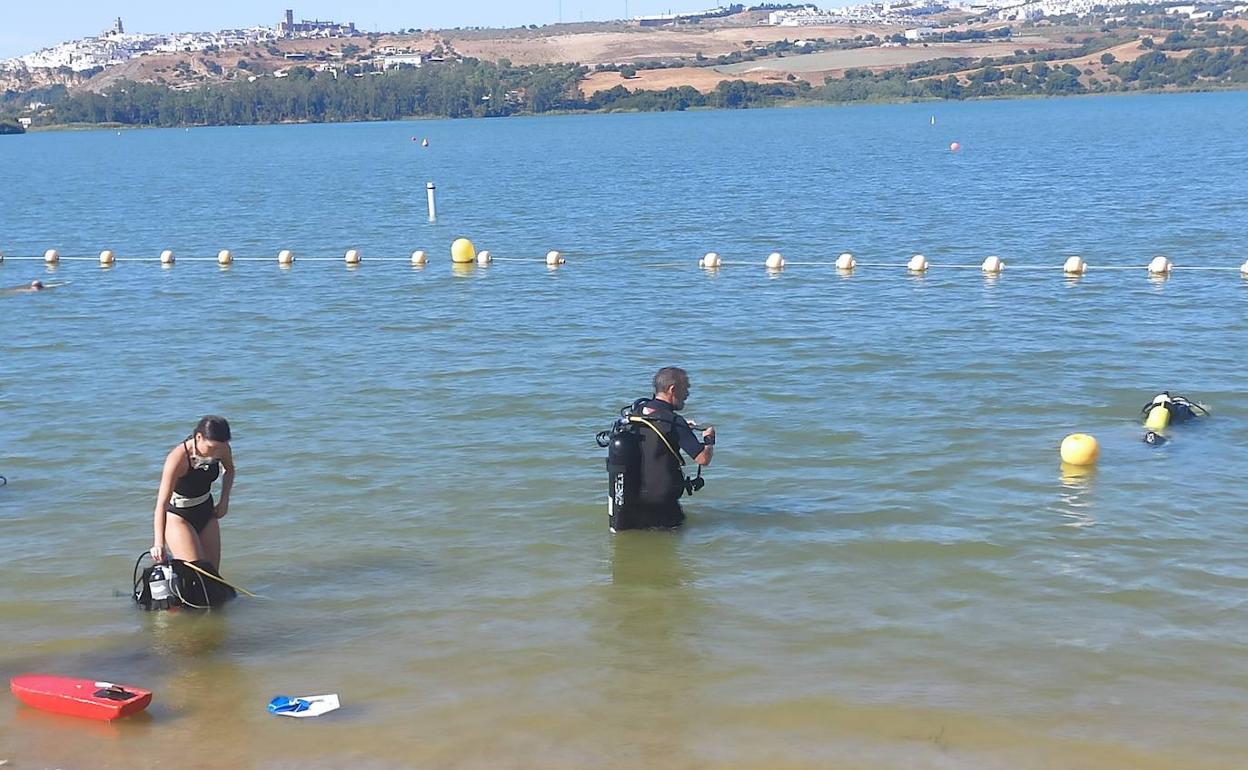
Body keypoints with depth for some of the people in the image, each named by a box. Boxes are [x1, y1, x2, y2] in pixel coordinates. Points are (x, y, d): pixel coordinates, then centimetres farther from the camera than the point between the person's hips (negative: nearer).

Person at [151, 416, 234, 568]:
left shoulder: (221, 449, -14)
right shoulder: (178, 458, -30)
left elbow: (229, 470, 13)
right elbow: (162, 503, -35)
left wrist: (224, 500, -2)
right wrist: (159, 542, -44)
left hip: (206, 513, 6)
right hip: (178, 516, -6)